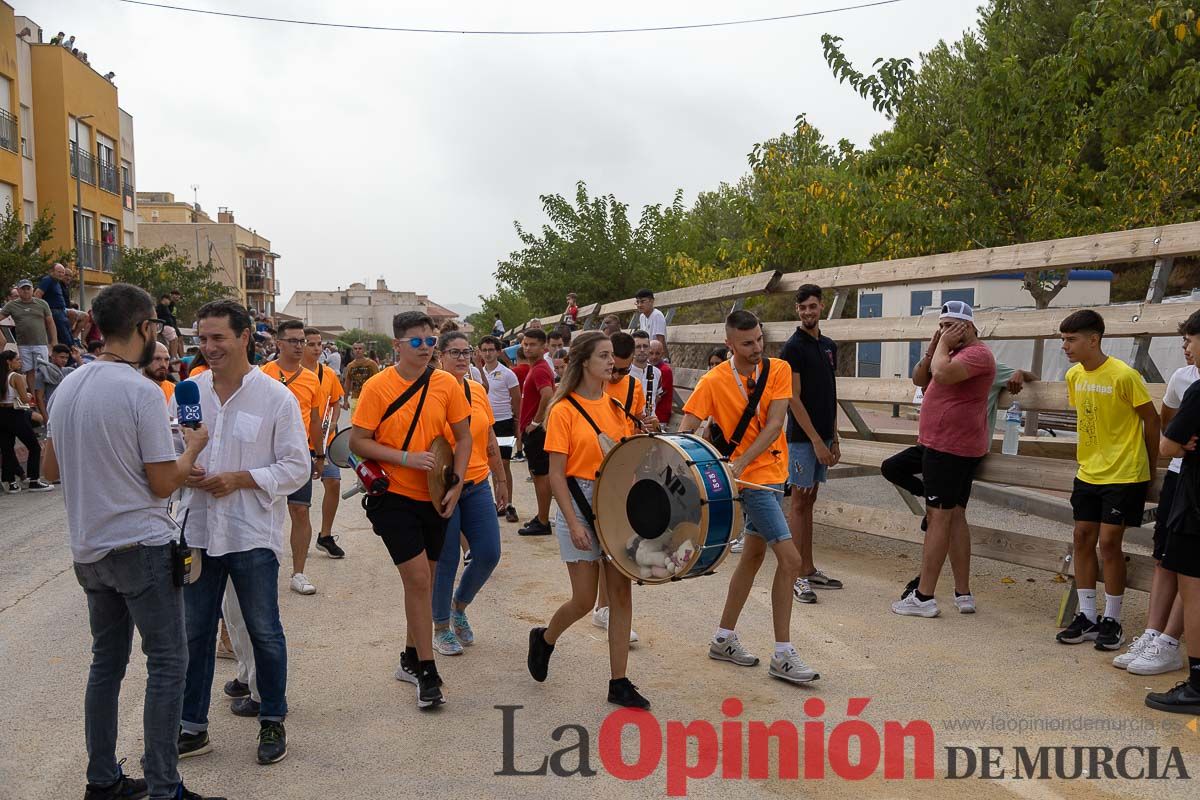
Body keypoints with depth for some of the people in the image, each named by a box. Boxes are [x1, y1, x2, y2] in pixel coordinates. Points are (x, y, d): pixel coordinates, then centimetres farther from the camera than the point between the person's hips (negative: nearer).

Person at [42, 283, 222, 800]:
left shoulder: (68, 386, 6)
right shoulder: (141, 391, -17)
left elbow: (52, 470, 15)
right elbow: (163, 484, -15)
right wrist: (193, 447, 1)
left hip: (88, 550, 8)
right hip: (141, 547, -8)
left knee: (107, 661, 17)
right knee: (167, 662, 1)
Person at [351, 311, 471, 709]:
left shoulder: (446, 384, -1)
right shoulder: (378, 387, -10)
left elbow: (463, 437, 5)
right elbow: (357, 442, -9)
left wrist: (456, 485, -6)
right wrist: (406, 457, -20)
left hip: (433, 497, 4)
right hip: (394, 497, -4)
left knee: (422, 580, 14)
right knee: (418, 578, -9)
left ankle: (411, 659, 33)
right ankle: (427, 672, 4)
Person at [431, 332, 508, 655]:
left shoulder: (478, 390, 8)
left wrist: (500, 480, 16)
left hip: (477, 486, 5)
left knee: (489, 554, 4)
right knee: (446, 561, 4)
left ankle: (459, 607, 31)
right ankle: (441, 628, 24)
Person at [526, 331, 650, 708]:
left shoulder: (615, 407, 8)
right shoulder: (564, 410, -9)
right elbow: (556, 474, -11)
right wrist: (573, 522, -16)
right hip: (580, 506, -5)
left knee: (622, 593, 4)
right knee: (584, 600, 1)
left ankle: (619, 683, 15)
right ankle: (544, 639, 32)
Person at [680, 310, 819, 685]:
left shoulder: (778, 370, -2)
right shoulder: (713, 382, -12)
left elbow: (774, 424, -11)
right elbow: (686, 429, -13)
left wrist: (741, 463, -23)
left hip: (773, 470, 6)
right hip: (753, 480, -6)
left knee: (754, 555, 14)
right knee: (789, 559, -11)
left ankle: (724, 639, 29)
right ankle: (783, 657, 0)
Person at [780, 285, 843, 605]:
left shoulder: (829, 346, 12)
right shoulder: (793, 348, -11)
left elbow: (830, 395, 16)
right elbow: (793, 398, -15)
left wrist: (834, 438, 12)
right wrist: (816, 440, -17)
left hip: (822, 437, 7)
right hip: (802, 437, -7)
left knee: (809, 501, 12)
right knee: (799, 503, -3)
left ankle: (810, 570, 19)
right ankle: (798, 576, 2)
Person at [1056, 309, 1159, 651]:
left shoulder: (1124, 375, -17)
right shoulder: (1074, 375, 3)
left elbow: (1151, 420, -7)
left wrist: (1150, 467, 3)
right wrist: (1087, 455, 13)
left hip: (1124, 475, -6)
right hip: (1088, 473, 7)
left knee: (1109, 542, -4)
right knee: (1083, 538, 6)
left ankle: (1112, 620, 11)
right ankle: (1087, 616, 15)